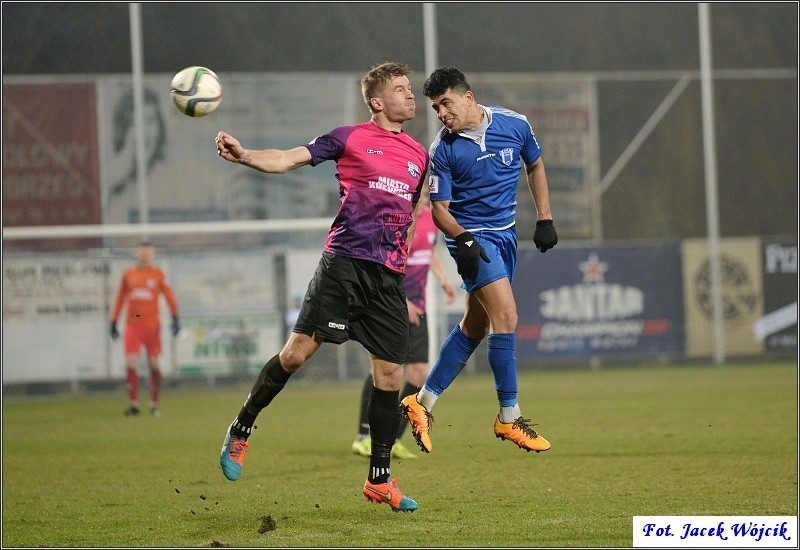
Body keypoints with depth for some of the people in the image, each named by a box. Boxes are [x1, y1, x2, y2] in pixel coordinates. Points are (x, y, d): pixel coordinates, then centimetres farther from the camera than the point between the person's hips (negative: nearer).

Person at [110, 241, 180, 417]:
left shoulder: (158, 275, 3)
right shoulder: (128, 274, 8)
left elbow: (170, 297, 0)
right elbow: (120, 299, 13)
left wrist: (175, 319, -10)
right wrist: (113, 322, 12)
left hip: (152, 325, -1)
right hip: (132, 325, 1)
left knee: (154, 364, 3)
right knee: (130, 363, -9)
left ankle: (154, 404, 14)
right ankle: (134, 404, -7)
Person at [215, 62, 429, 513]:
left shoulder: (419, 156, 19)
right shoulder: (350, 138, 5)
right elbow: (289, 159, -3)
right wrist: (244, 156, -19)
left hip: (390, 275, 4)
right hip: (344, 262, -4)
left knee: (390, 376, 0)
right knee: (297, 352, -11)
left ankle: (379, 480, 11)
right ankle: (240, 431, 10)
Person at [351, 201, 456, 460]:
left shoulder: (429, 217, 8)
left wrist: (443, 278, 11)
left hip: (416, 310, 7)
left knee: (419, 375, 1)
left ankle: (393, 439, 11)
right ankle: (364, 436, -8)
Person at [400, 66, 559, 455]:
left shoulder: (514, 125, -5)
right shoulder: (442, 150, -13)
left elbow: (535, 165, 12)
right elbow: (439, 207, -8)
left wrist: (544, 219, 7)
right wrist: (462, 239, -26)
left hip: (505, 234, 5)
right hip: (471, 237, -5)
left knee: (475, 326, 10)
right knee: (506, 317, -17)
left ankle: (423, 403, 20)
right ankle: (509, 417, -9)